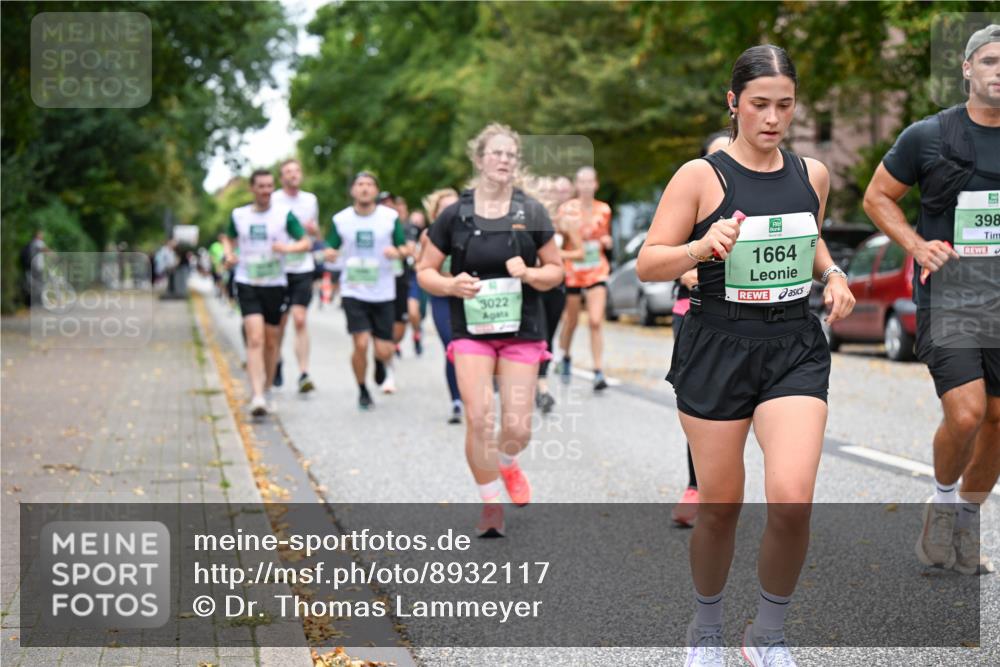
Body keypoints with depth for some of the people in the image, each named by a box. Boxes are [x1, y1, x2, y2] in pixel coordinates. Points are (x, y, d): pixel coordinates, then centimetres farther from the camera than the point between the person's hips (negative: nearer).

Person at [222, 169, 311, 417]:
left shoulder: (284, 215, -1)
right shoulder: (239, 215, 4)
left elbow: (305, 242, -1)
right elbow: (228, 238, 21)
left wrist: (288, 248, -21)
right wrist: (229, 254, 0)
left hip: (275, 284, 1)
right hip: (247, 284, -1)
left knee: (271, 342, 10)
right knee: (255, 339, -16)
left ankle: (265, 392, 28)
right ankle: (257, 397, -22)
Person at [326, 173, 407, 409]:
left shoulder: (390, 217, -1)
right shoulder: (341, 219, 1)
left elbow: (404, 249, 5)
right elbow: (330, 249, 8)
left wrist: (397, 252, -18)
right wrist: (329, 253, -16)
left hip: (383, 293, 0)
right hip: (354, 292, 0)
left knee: (383, 351, 0)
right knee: (361, 344, -14)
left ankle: (387, 366, 39)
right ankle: (362, 391, 10)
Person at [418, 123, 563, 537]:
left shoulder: (531, 213, 2)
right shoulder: (455, 215, -1)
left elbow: (556, 270, 8)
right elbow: (425, 271, 5)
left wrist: (530, 274, -14)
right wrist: (451, 285, -16)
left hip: (521, 332, 1)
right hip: (472, 331, -1)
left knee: (518, 429, -2)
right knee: (478, 419, -15)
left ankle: (507, 464, 36)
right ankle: (491, 506, 5)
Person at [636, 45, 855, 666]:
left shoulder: (812, 173, 8)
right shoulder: (701, 176, -6)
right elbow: (647, 264, -7)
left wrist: (833, 273, 7)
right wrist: (701, 247, -26)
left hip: (796, 349, 2)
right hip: (718, 349, -2)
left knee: (791, 502, -15)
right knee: (720, 506, 6)